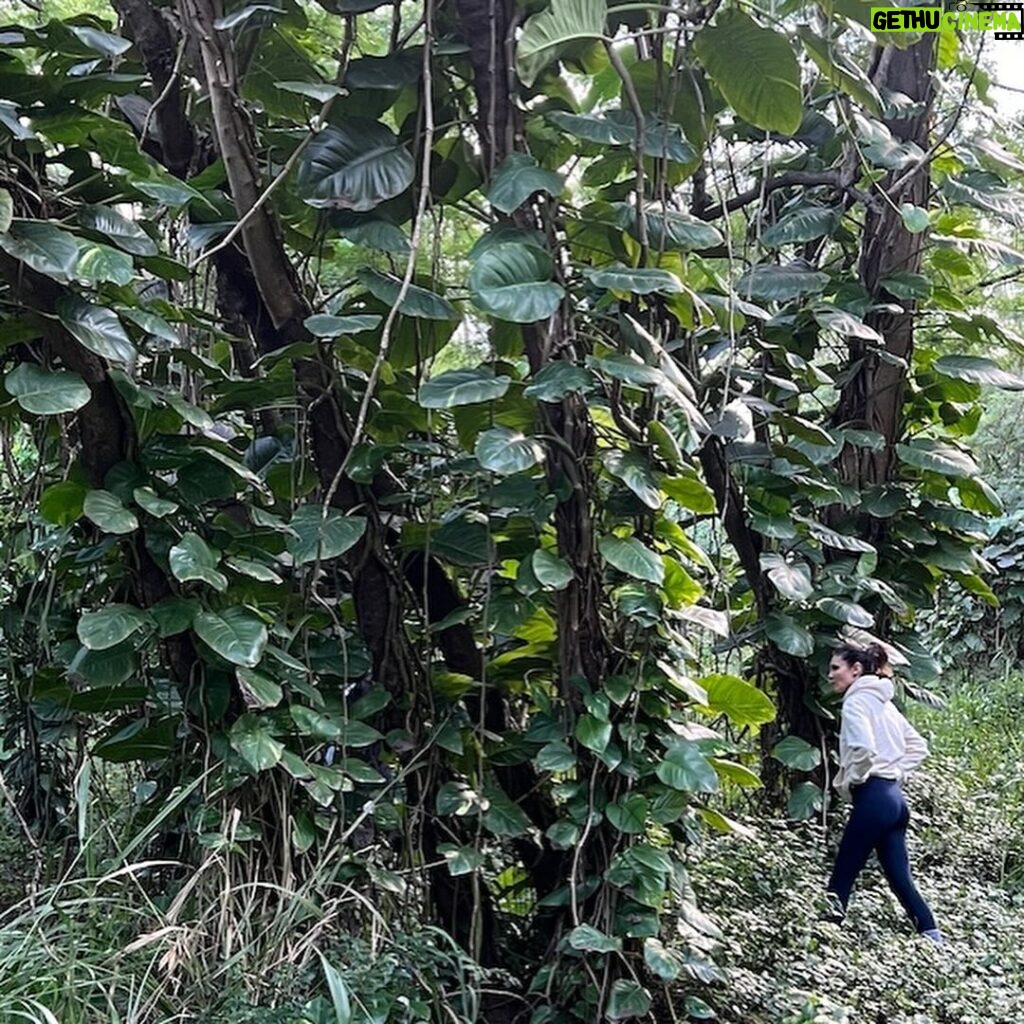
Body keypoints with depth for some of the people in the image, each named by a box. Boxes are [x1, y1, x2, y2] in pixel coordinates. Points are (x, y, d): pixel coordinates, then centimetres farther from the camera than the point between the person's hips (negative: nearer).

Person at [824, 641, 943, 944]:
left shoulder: (856, 701, -9)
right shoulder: (883, 702, 18)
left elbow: (863, 750, -24)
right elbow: (918, 746, 22)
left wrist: (847, 783, -10)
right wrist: (896, 771, 13)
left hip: (873, 796, -9)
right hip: (894, 796, 9)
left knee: (842, 876, -3)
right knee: (900, 877, 8)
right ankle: (933, 940, 4)